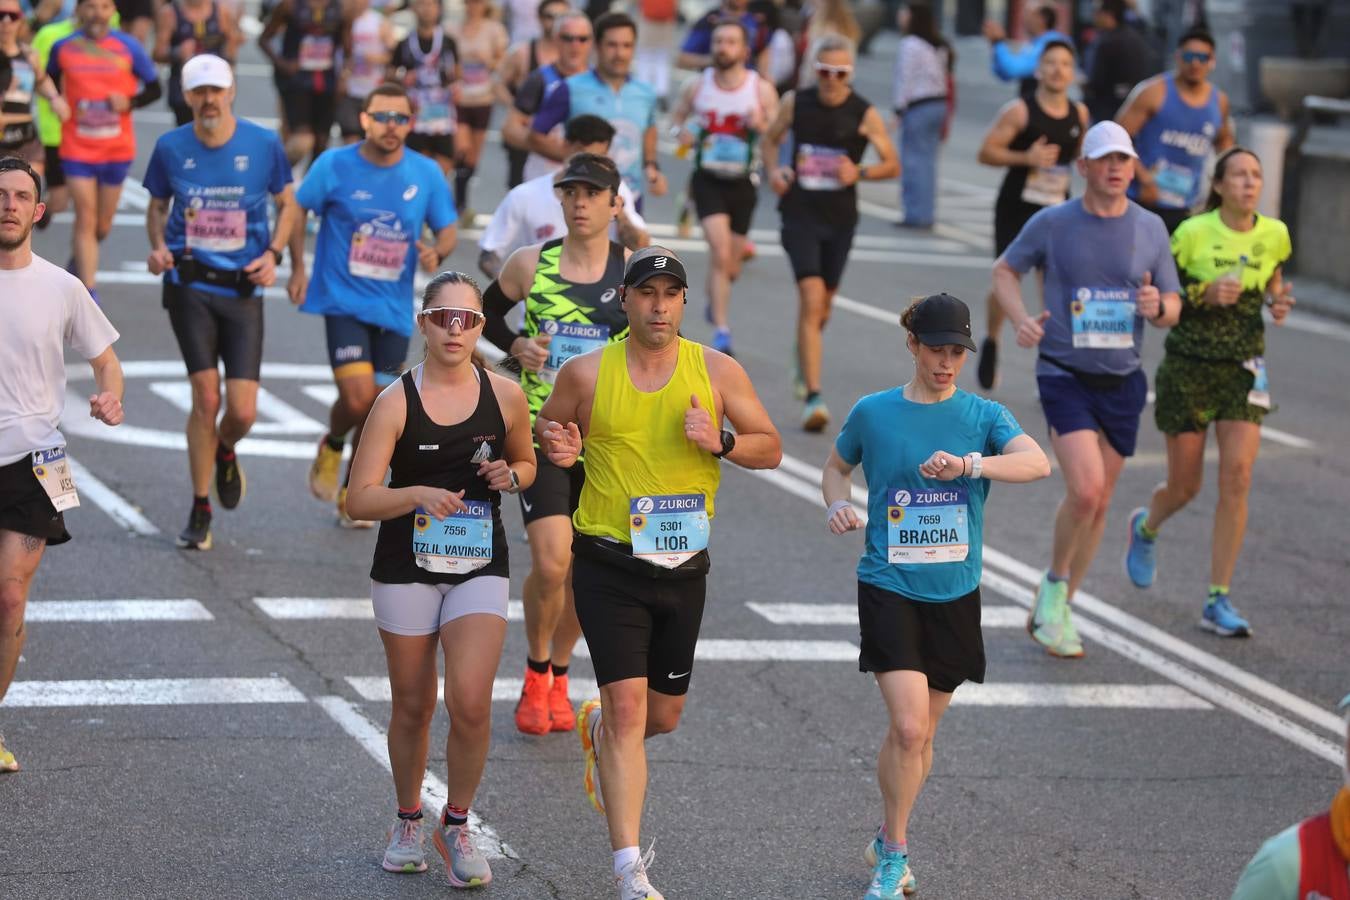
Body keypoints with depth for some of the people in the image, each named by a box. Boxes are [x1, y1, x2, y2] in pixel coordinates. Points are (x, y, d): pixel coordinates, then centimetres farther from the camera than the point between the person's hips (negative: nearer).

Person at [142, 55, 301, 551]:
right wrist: (158, 247, -4)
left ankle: (225, 453, 33)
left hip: (243, 288, 0)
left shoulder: (264, 144, -2)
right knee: (206, 398, -9)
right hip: (189, 286, 0)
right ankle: (199, 510, 8)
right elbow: (157, 206, 15)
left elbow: (288, 204, 11)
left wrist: (274, 253, -5)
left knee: (242, 412, -6)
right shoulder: (170, 147, 0)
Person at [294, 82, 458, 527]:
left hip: (394, 309, 3)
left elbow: (447, 228, 8)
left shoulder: (426, 174, -1)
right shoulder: (334, 165, -7)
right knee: (358, 397, -19)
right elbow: (297, 208, 8)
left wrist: (437, 252, -15)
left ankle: (352, 492, 29)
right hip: (344, 301, -3)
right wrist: (297, 269, 5)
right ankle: (331, 447, 15)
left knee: (379, 409, 9)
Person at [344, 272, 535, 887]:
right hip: (406, 569, -1)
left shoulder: (505, 396, 0)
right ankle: (408, 822, 32)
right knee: (413, 705, 9)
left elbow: (526, 463, 18)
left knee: (471, 702, -14)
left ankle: (457, 825, 7)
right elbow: (359, 499, -9)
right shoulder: (396, 402, -7)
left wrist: (511, 476, -5)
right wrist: (418, 495, -26)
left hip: (480, 567, 1)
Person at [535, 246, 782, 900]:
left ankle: (597, 731, 51)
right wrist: (557, 446, -11)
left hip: (683, 567, 3)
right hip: (609, 567, -3)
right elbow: (546, 428, 13)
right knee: (628, 708, -13)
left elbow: (770, 449, 6)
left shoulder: (717, 371, 0)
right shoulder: (586, 373, -3)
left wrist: (721, 442, -14)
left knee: (665, 715, 14)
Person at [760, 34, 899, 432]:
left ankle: (803, 364, 47)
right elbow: (770, 139, 15)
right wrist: (774, 169, -5)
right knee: (811, 297, -16)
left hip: (840, 218, 2)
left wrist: (860, 173, -18)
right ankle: (812, 396, -19)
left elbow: (893, 164, 1)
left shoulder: (864, 114, -5)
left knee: (823, 303, 15)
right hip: (800, 213, -2)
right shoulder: (795, 103, -1)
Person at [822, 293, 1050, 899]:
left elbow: (1037, 463, -18)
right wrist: (838, 505, -3)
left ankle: (887, 844, 34)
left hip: (954, 594, 2)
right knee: (908, 727, -15)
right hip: (888, 589, -2)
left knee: (920, 733, 12)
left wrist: (968, 465, -33)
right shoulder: (873, 413, 0)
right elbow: (836, 467, 18)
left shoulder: (984, 416, 0)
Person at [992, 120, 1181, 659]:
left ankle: (1057, 611, 24)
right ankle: (1054, 585, 6)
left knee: (1099, 503, 8)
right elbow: (1005, 270, 10)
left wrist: (1157, 306, -17)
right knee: (1085, 490, -20)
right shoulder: (1052, 224, -5)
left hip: (1123, 381, 4)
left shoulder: (1150, 229, 3)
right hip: (1064, 376, -4)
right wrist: (1021, 320, -9)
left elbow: (1173, 310, 7)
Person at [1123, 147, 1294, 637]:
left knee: (1237, 477, -12)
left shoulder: (1274, 234, -1)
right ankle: (1145, 527, 44)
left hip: (1244, 370, 2)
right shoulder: (1192, 233, -12)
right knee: (1184, 487, 6)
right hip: (1189, 364, -2)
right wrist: (1205, 294, -23)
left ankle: (1218, 601, -5)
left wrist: (1279, 302, -2)